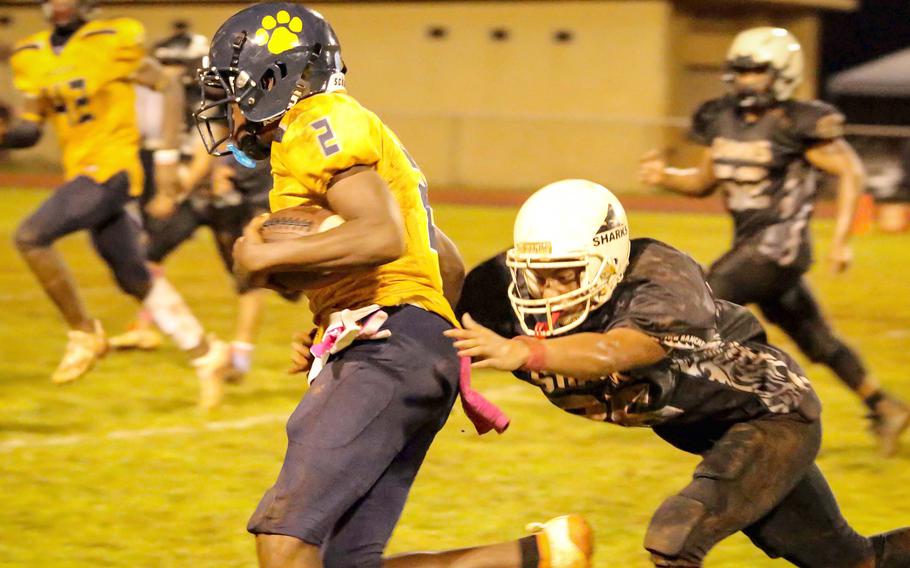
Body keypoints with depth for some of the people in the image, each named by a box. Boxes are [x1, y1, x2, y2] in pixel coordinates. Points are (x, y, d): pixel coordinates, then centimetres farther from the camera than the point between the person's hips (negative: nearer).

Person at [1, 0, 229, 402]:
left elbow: (170, 90, -5)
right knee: (135, 281, 13)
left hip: (110, 169, -7)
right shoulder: (33, 58, 8)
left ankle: (84, 333, -8)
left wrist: (166, 156, -9)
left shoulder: (112, 42, -11)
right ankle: (204, 354, 27)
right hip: (81, 172, 7)